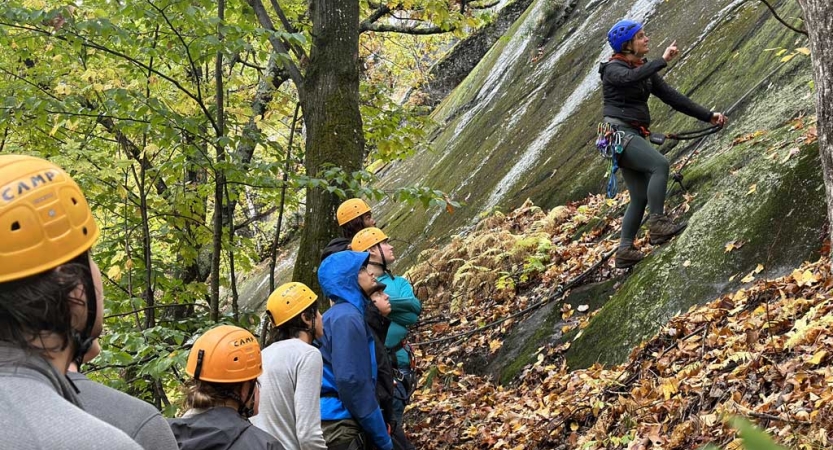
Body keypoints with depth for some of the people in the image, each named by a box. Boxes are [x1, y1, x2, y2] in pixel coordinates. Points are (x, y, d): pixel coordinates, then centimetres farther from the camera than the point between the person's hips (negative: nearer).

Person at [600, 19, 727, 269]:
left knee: (640, 197, 5)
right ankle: (658, 224, -24)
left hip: (634, 136, 9)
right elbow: (632, 77, -34)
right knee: (660, 164, -26)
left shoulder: (645, 68, 14)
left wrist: (707, 115, 8)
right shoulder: (613, 69, -9)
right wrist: (663, 60, -39)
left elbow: (670, 96, 12)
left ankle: (625, 252, 8)